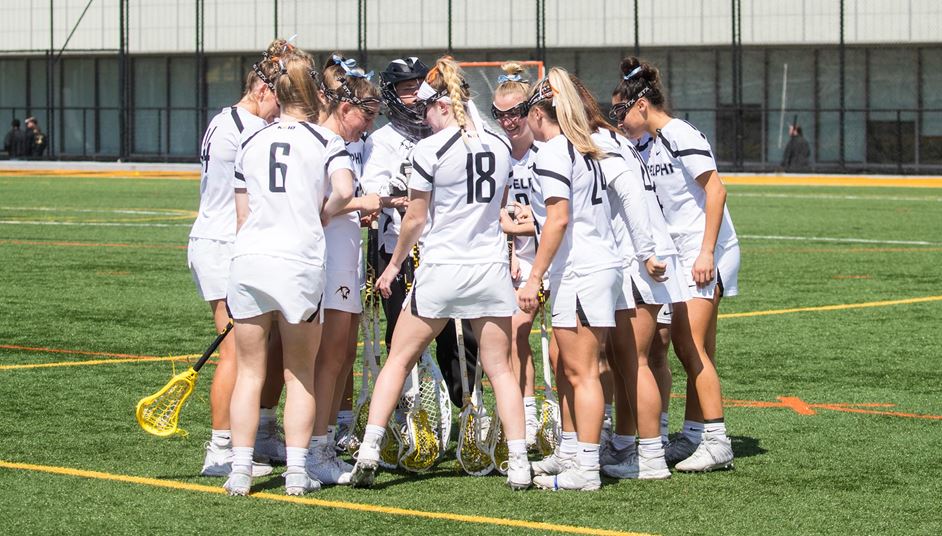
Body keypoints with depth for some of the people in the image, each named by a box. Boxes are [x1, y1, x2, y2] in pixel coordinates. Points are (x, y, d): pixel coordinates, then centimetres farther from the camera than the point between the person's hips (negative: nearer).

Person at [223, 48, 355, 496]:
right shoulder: (328, 142, 2)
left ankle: (240, 471, 3)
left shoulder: (250, 143, 11)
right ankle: (296, 471, 6)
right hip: (301, 260, -2)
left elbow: (243, 214, 14)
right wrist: (322, 217, 4)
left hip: (249, 257, 2)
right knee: (301, 374, 9)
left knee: (250, 371, 7)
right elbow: (344, 192, -16)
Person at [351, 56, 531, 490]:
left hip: (442, 269, -4)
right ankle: (519, 463, 2)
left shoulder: (430, 149, -11)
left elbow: (415, 218, -5)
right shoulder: (499, 146, 4)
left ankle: (369, 451, 3)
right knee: (499, 368, 9)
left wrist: (394, 264, 9)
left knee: (398, 360, 8)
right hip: (492, 269, 4)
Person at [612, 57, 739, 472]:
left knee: (692, 347, -12)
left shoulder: (680, 136, -12)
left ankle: (716, 442, -10)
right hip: (681, 256, 9)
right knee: (691, 350, 8)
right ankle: (693, 437, 11)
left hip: (706, 254, -9)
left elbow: (715, 190, -17)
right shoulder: (653, 146, 15)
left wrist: (706, 252, -20)